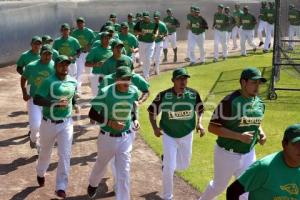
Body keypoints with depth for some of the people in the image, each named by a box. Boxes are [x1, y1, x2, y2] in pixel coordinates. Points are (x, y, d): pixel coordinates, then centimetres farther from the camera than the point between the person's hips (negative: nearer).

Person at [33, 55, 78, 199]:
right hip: (49, 123, -3)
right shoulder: (48, 82, -17)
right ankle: (40, 173, 48)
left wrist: (74, 104, 4)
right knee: (45, 152, 18)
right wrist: (56, 103, -32)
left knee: (65, 155, -4)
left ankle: (61, 187, 3)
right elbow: (36, 100, -24)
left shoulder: (73, 81, 0)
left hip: (66, 123, 3)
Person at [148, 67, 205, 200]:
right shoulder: (164, 95, -18)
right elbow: (152, 111, -5)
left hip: (186, 135, 3)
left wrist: (199, 123, -9)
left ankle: (166, 159, 49)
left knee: (184, 165, 16)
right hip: (169, 135, -3)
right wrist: (155, 128, -17)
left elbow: (199, 109, 7)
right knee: (169, 167, -7)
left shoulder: (193, 94, -11)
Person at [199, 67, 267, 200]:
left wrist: (261, 133, -4)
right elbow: (212, 127, -22)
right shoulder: (229, 102, -21)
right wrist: (239, 136, -28)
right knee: (219, 187, 16)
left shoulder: (259, 103, 1)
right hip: (227, 154, -5)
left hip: (248, 155, 5)